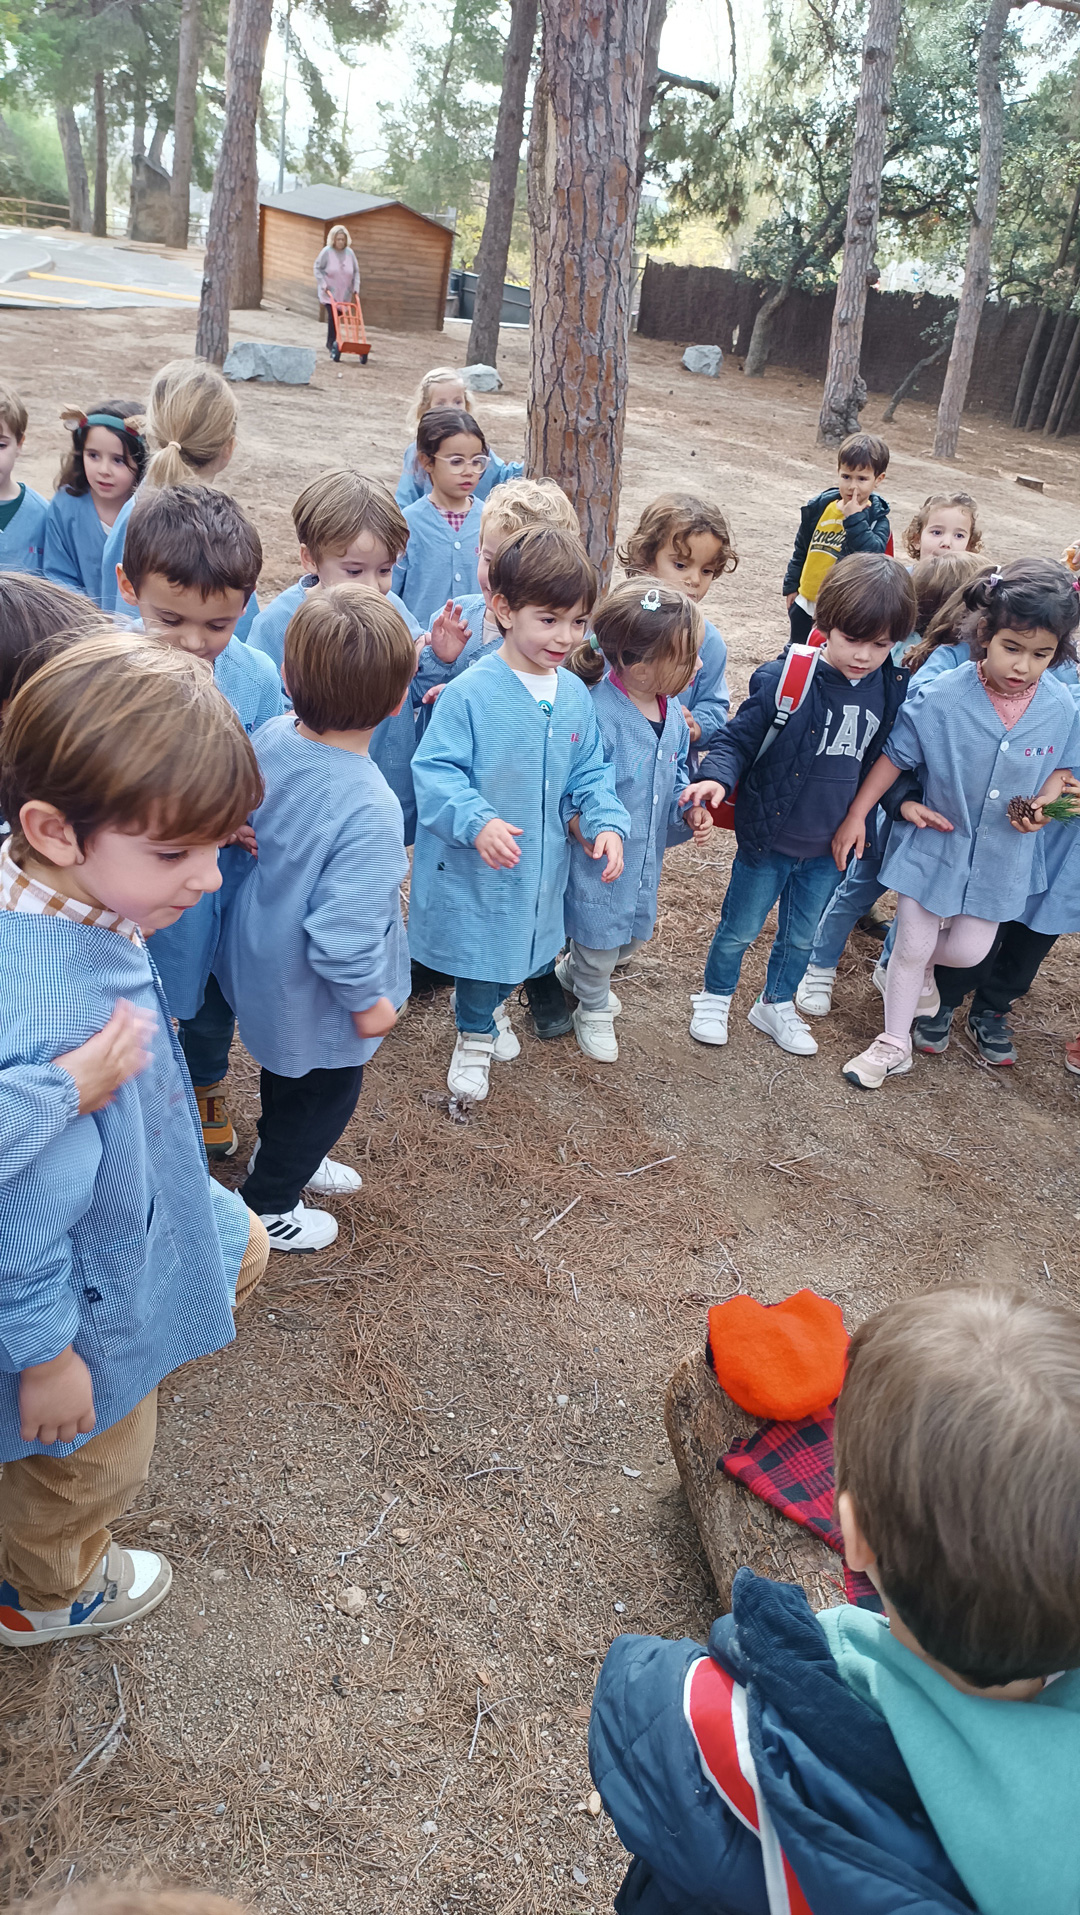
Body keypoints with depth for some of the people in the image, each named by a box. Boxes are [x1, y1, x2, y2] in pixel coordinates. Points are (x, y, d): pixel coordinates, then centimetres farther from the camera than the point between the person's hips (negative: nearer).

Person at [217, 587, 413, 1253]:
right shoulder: (369, 810, -38)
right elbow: (342, 934, -35)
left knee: (287, 1070, 33)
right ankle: (266, 1204, 42)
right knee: (326, 1094, 22)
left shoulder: (273, 736, -16)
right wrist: (369, 1000, -18)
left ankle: (284, 1156, 59)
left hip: (263, 961, 7)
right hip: (316, 997, -7)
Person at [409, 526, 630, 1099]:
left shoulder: (575, 696, -1)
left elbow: (589, 773, 7)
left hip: (541, 859, 6)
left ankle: (490, 1002, 53)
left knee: (522, 942, 22)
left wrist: (607, 822, -9)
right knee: (479, 942, 10)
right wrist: (477, 821, -33)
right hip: (474, 863, -5)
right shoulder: (471, 692, -20)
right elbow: (434, 770, -20)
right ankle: (475, 1035, 37)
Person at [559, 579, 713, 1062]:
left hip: (647, 856, 8)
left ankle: (573, 973, 58)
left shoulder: (673, 710, -3)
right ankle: (593, 1010, 45)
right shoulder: (596, 714, -30)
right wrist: (585, 827, -36)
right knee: (598, 939, 14)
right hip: (600, 860, -8)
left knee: (633, 935, 27)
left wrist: (690, 808, -5)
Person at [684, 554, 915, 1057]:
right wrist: (717, 776, -30)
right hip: (768, 837, -4)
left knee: (801, 936, 21)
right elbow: (738, 738, -13)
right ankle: (714, 998, 38)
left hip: (830, 846, 4)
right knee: (740, 928, 14)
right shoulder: (784, 678, -19)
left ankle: (776, 1005, 43)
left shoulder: (892, 689, -4)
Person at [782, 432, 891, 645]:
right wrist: (791, 585, 15)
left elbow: (873, 553, -28)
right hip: (806, 603, 5)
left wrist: (854, 519, -28)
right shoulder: (819, 506, 1)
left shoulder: (876, 518, -10)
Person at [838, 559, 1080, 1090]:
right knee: (913, 945, 7)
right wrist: (856, 815, -8)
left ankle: (913, 966, 45)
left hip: (1000, 853, 2)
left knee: (967, 951, 9)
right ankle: (894, 1045, 25)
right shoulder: (942, 696, -19)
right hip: (932, 841, -2)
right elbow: (896, 756, -10)